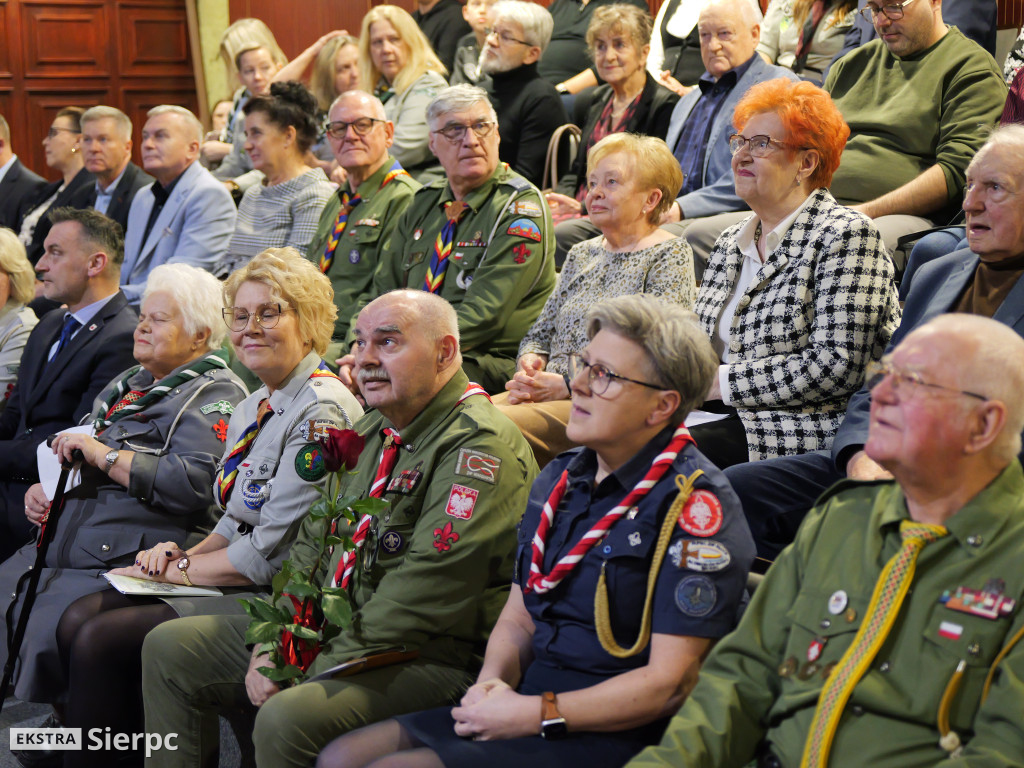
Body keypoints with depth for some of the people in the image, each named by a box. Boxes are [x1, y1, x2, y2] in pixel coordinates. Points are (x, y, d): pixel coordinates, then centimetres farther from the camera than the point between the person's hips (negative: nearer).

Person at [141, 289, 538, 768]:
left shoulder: (479, 446, -17)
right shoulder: (372, 431, 14)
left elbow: (424, 590, -24)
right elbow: (312, 544, 18)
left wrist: (321, 669, -21)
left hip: (431, 657, -9)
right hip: (329, 628, 10)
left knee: (288, 717, -34)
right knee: (169, 648, 8)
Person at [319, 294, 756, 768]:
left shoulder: (695, 505, -14)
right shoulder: (559, 478, 13)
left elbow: (670, 683, -17)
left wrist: (535, 714, -17)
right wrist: (492, 682, -4)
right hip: (527, 705, 8)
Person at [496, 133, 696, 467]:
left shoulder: (669, 255, 1)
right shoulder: (581, 255, 24)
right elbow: (540, 331, 26)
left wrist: (568, 384, -15)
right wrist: (529, 365, 0)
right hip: (548, 393, 7)